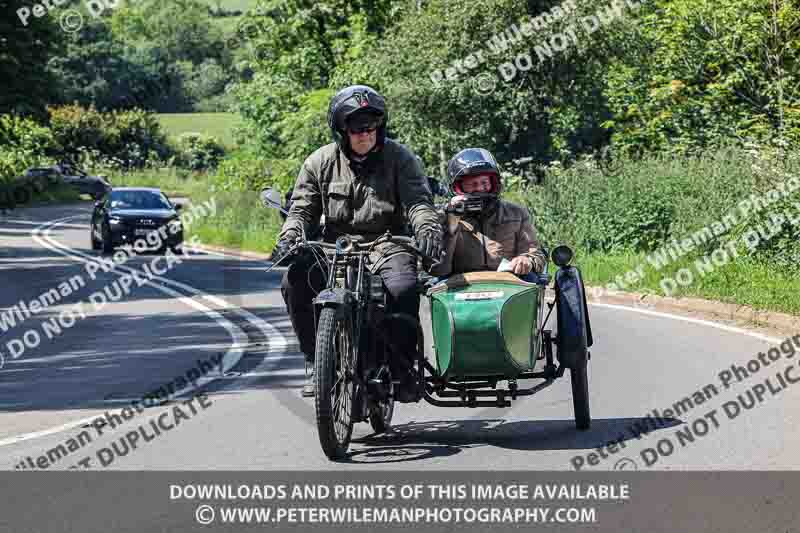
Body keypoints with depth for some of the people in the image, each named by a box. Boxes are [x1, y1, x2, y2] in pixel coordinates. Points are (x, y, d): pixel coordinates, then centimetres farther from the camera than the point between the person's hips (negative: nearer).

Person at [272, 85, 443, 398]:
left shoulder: (400, 158, 5)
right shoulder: (320, 162, 9)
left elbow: (417, 201, -5)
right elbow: (302, 208, 9)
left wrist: (427, 228, -28)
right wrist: (289, 237, -12)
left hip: (387, 244, -2)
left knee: (404, 288, -33)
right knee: (294, 283, -24)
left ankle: (403, 366, -13)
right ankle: (317, 363, -8)